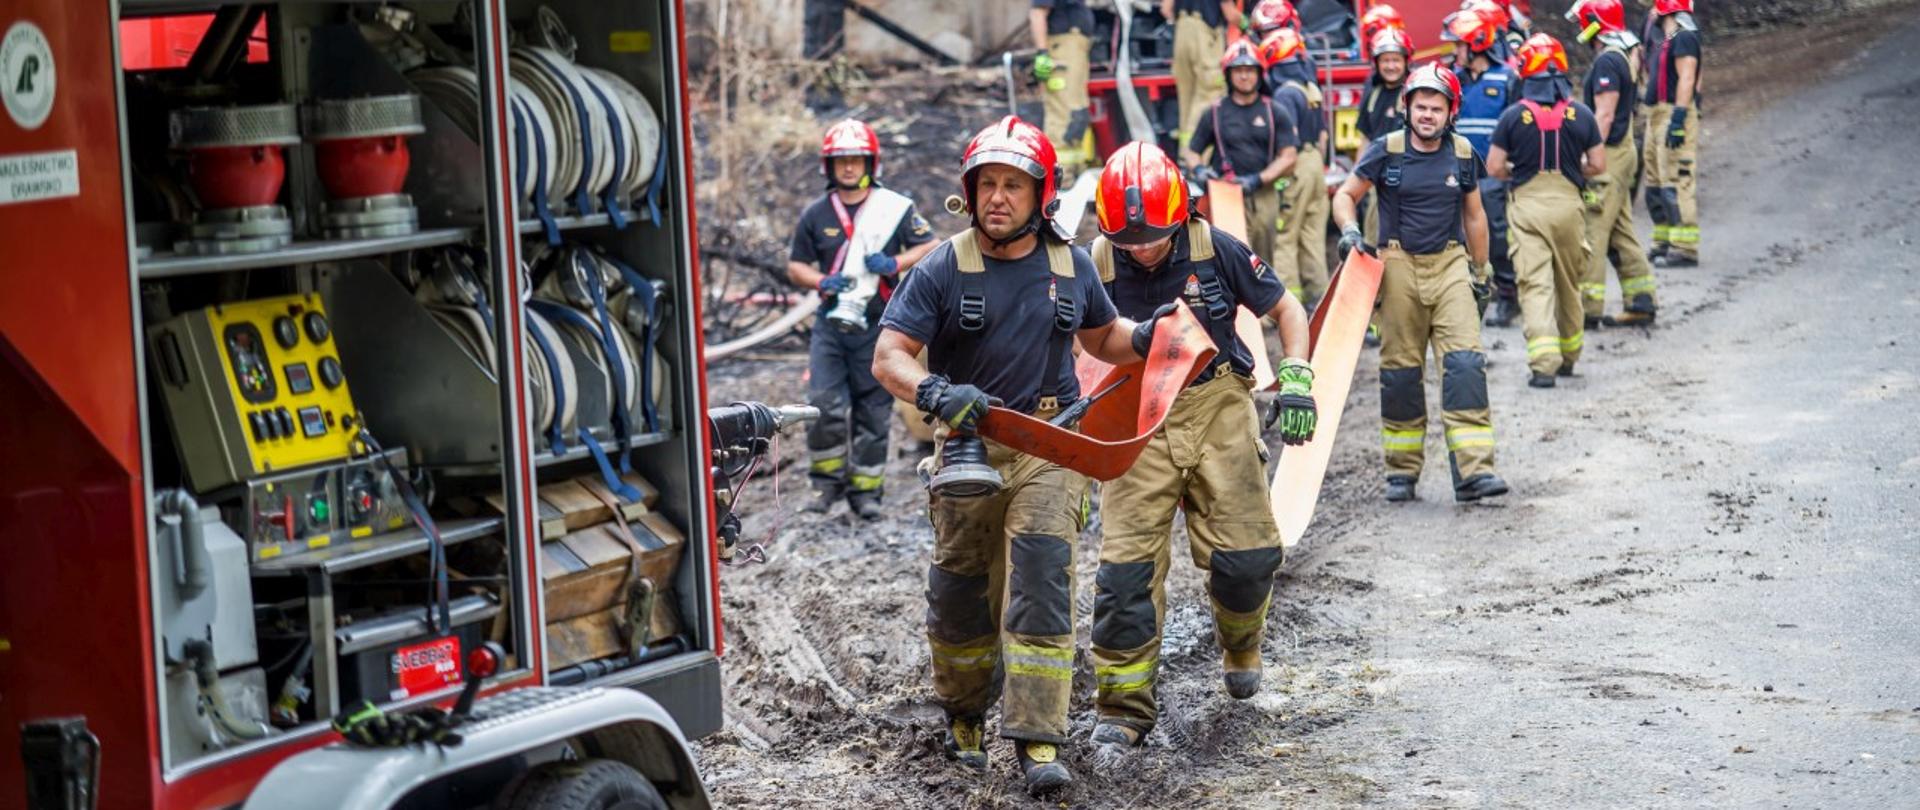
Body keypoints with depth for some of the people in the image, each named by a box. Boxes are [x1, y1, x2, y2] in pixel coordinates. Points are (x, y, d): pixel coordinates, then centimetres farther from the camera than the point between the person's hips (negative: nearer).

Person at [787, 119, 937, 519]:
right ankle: (827, 479, 6)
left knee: (873, 411, 4)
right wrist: (821, 281, -9)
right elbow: (795, 265, 11)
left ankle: (866, 490, 15)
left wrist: (896, 263, -13)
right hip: (831, 324, 1)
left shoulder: (896, 208, 2)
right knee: (825, 404, -13)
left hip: (879, 327, -1)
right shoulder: (815, 215, 7)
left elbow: (930, 247, 5)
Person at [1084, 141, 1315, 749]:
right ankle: (1123, 708, 4)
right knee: (1127, 564, -7)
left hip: (1217, 407, 0)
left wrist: (1296, 380, -7)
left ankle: (1240, 649, 34)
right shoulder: (1095, 267, -8)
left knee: (1247, 553, 0)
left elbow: (1286, 310, 5)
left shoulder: (1215, 251, -8)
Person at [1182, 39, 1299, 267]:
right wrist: (1199, 169, -9)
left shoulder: (1274, 112, 11)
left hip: (1265, 195, 2)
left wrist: (1258, 179, -11)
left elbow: (1288, 156, 4)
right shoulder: (1215, 113, 10)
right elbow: (1191, 151, 14)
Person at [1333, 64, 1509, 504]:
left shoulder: (1462, 154, 4)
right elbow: (1345, 195, 5)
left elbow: (1474, 215, 15)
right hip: (1399, 265, -1)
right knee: (1400, 369, 6)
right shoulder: (1386, 150, -3)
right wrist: (1350, 232, -15)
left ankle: (1473, 470, -15)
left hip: (1450, 263, 1)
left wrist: (1480, 274, 18)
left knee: (1465, 362, -12)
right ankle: (1402, 470, 18)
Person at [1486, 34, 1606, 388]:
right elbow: (1598, 165, 3)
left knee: (1535, 285, -5)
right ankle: (1568, 357, 30)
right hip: (1568, 203, 2)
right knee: (1569, 284, 17)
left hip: (1528, 204, -2)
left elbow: (1494, 168, -4)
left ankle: (1543, 362, -18)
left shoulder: (1513, 116, -5)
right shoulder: (1581, 114, 0)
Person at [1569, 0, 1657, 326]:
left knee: (1592, 233, -8)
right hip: (1623, 152, 10)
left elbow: (1604, 116, -20)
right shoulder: (1622, 57, 15)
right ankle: (1641, 301, 16)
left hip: (1609, 155, -10)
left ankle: (1587, 308, -7)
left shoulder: (1607, 62, -16)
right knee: (1620, 232, 14)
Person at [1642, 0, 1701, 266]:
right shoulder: (1666, 40, 19)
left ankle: (1685, 249, -14)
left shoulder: (1684, 37, -11)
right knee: (1656, 185, 14)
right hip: (1658, 117, 11)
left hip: (1675, 116, -11)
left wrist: (1678, 118, -25)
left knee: (1675, 185, -13)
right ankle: (1664, 244, 21)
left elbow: (1686, 80, -19)